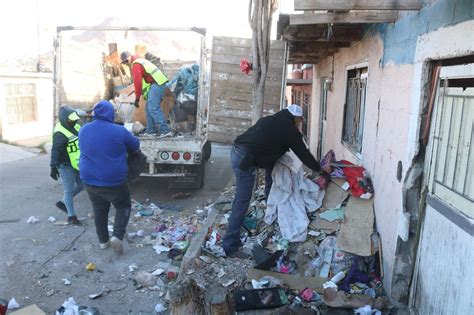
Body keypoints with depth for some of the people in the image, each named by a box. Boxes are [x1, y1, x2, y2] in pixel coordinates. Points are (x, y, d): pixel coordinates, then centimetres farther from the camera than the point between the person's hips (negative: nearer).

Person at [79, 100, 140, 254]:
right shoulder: (119, 131, -16)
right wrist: (123, 147, 21)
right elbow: (135, 145, 0)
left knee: (99, 209, 20)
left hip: (90, 180, 5)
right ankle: (117, 236, 0)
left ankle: (103, 240, 30)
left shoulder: (83, 130, 0)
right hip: (114, 181, -4)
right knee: (123, 206, 15)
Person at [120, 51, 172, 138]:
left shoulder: (136, 65, -5)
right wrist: (146, 94, 24)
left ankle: (165, 131, -23)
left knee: (153, 108, -16)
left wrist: (137, 98, -7)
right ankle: (151, 131, 17)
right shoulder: (141, 60, 26)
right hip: (160, 84, 10)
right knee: (149, 108, 14)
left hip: (156, 85, -10)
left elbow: (137, 82, -12)